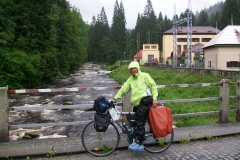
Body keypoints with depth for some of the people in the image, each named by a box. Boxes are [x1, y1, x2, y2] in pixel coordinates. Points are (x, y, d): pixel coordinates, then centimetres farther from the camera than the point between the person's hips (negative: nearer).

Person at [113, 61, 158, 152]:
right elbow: (123, 90, 12)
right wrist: (115, 98, 3)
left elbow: (153, 86, -1)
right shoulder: (130, 80, 17)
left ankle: (139, 144, -9)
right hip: (137, 104, 7)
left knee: (139, 123, -12)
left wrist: (154, 99, -9)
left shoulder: (144, 76, 2)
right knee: (137, 122, 12)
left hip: (145, 101, -7)